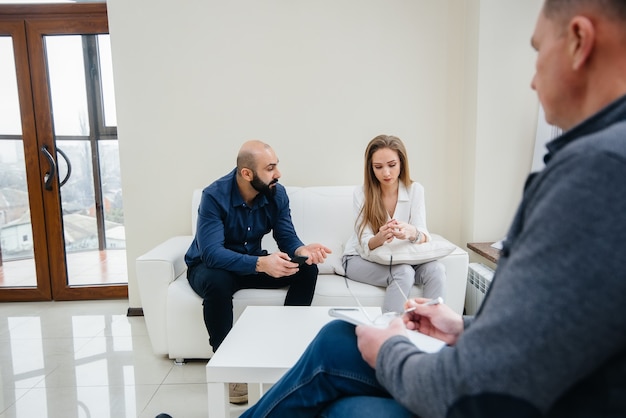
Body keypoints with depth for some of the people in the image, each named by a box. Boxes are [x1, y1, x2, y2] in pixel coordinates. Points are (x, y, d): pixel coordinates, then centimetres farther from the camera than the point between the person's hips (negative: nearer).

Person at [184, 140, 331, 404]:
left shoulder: (276, 194, -12)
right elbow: (211, 253, -37)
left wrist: (302, 250, -36)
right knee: (218, 282, -40)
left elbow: (287, 237, -12)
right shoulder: (214, 196, -27)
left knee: (308, 269, -15)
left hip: (253, 261, 5)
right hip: (209, 266, -4)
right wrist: (261, 263, -50)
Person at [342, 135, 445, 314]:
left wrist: (412, 233, -40)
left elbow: (424, 238, -15)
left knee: (436, 270, -25)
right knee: (404, 272, -31)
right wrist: (380, 237, -41)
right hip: (361, 259, -3)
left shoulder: (415, 190, -7)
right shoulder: (361, 193, -13)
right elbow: (365, 245, -16)